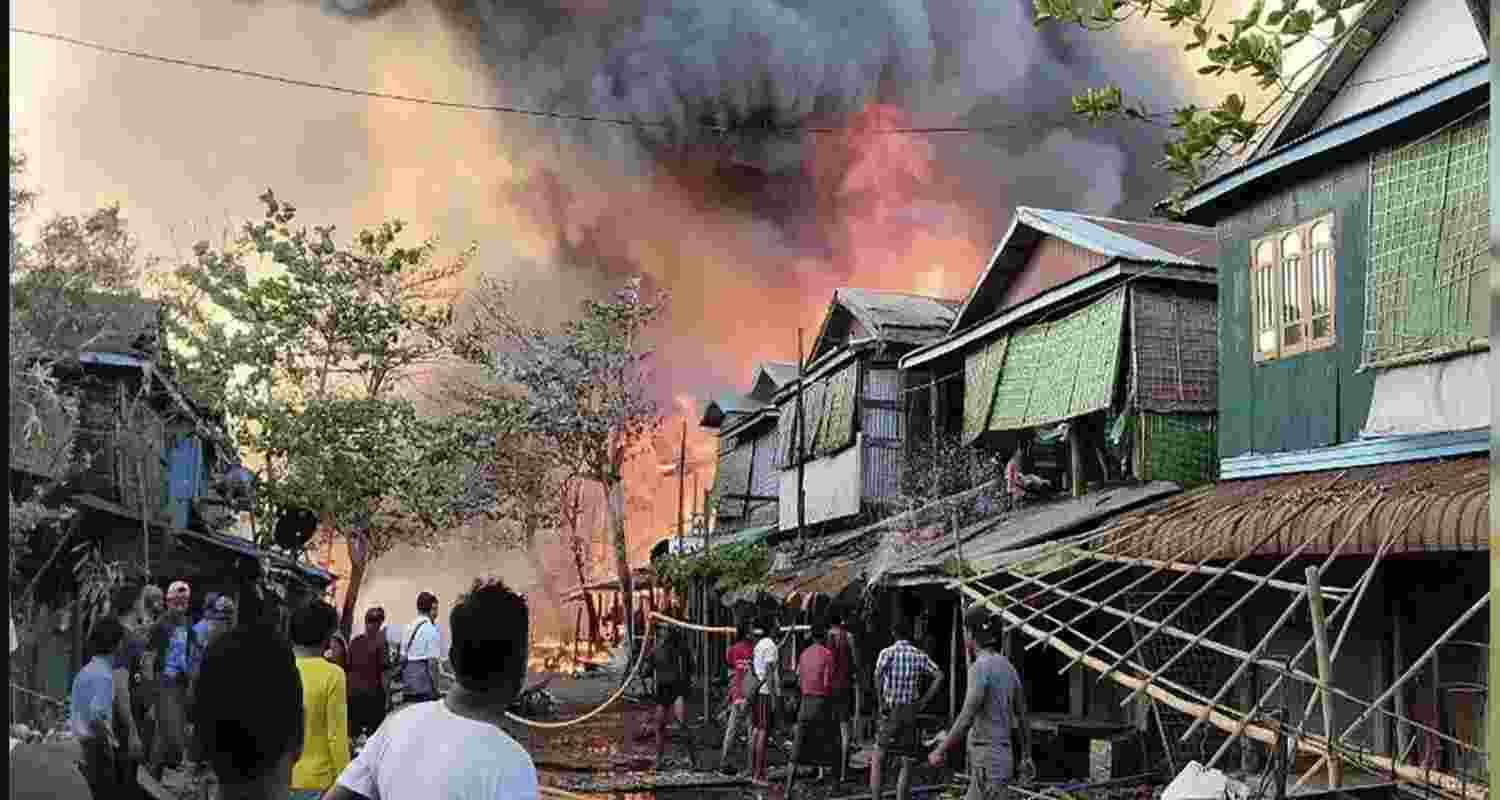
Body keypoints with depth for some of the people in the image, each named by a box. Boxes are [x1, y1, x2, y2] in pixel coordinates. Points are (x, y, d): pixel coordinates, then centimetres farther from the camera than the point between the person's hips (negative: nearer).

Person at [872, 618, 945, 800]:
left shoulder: (887, 653, -3)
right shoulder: (920, 656, 5)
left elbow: (878, 676, -19)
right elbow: (939, 677, -2)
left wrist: (881, 703, -9)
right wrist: (923, 701, 3)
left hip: (890, 711, -2)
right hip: (910, 712, 2)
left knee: (877, 760, 9)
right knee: (906, 764, 9)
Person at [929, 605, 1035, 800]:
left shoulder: (980, 668, -17)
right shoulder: (1008, 668, 13)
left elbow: (966, 719, -22)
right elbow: (1021, 716, 22)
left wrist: (939, 752, -11)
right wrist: (1026, 757, 32)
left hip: (988, 764, -10)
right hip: (1000, 757, 10)